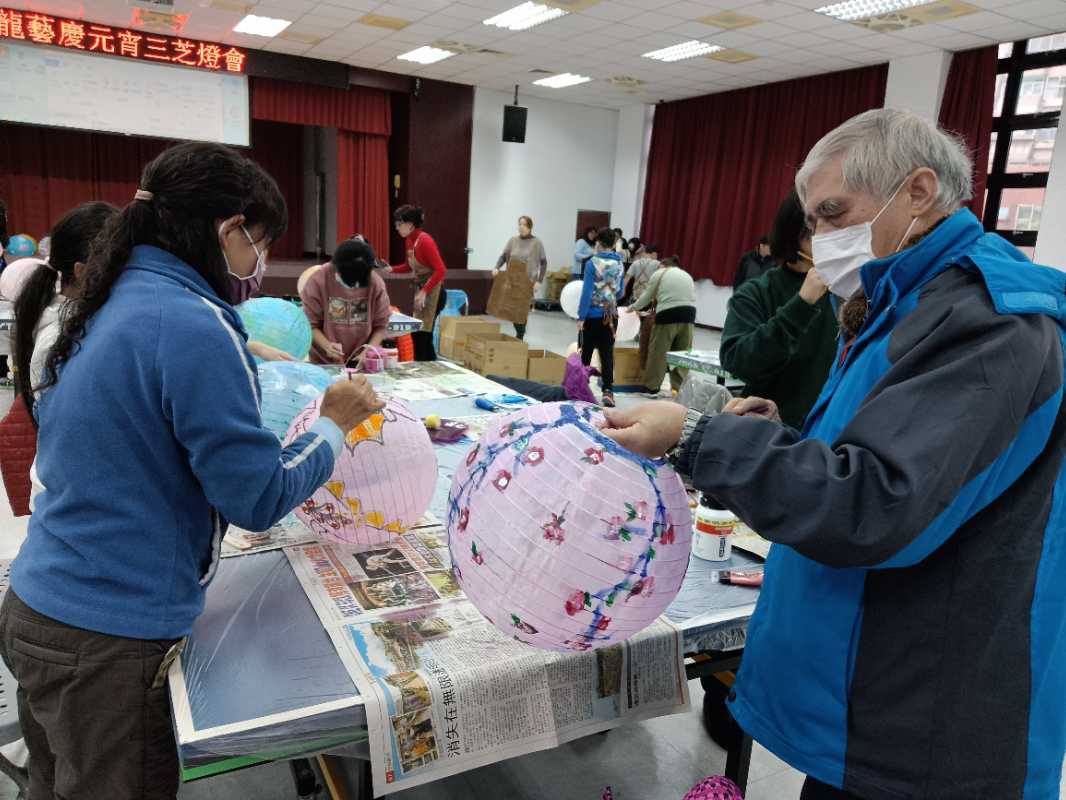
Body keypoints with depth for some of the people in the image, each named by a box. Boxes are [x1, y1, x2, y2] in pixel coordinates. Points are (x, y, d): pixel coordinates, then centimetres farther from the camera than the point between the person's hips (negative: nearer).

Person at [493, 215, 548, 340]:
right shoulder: (512, 240, 5)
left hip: (528, 281, -3)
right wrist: (497, 267, -11)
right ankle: (520, 332, 29)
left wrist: (539, 281, -9)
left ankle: (520, 336, 11)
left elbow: (544, 263, -1)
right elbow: (503, 256, 8)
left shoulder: (537, 243, -2)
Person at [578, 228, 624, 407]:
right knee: (607, 354, 1)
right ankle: (608, 391, -8)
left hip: (593, 314, -3)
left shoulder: (593, 263, -9)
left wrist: (581, 317, -11)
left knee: (586, 352, 11)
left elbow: (587, 292, -13)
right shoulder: (619, 264, 5)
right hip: (610, 315, 3)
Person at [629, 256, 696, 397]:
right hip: (689, 314, 5)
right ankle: (680, 388, 11)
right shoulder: (687, 275, 25)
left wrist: (633, 307, 31)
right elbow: (689, 298, 17)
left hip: (668, 315, -4)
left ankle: (651, 387, 11)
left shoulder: (659, 274, 11)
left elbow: (646, 297, 14)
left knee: (658, 353, 4)